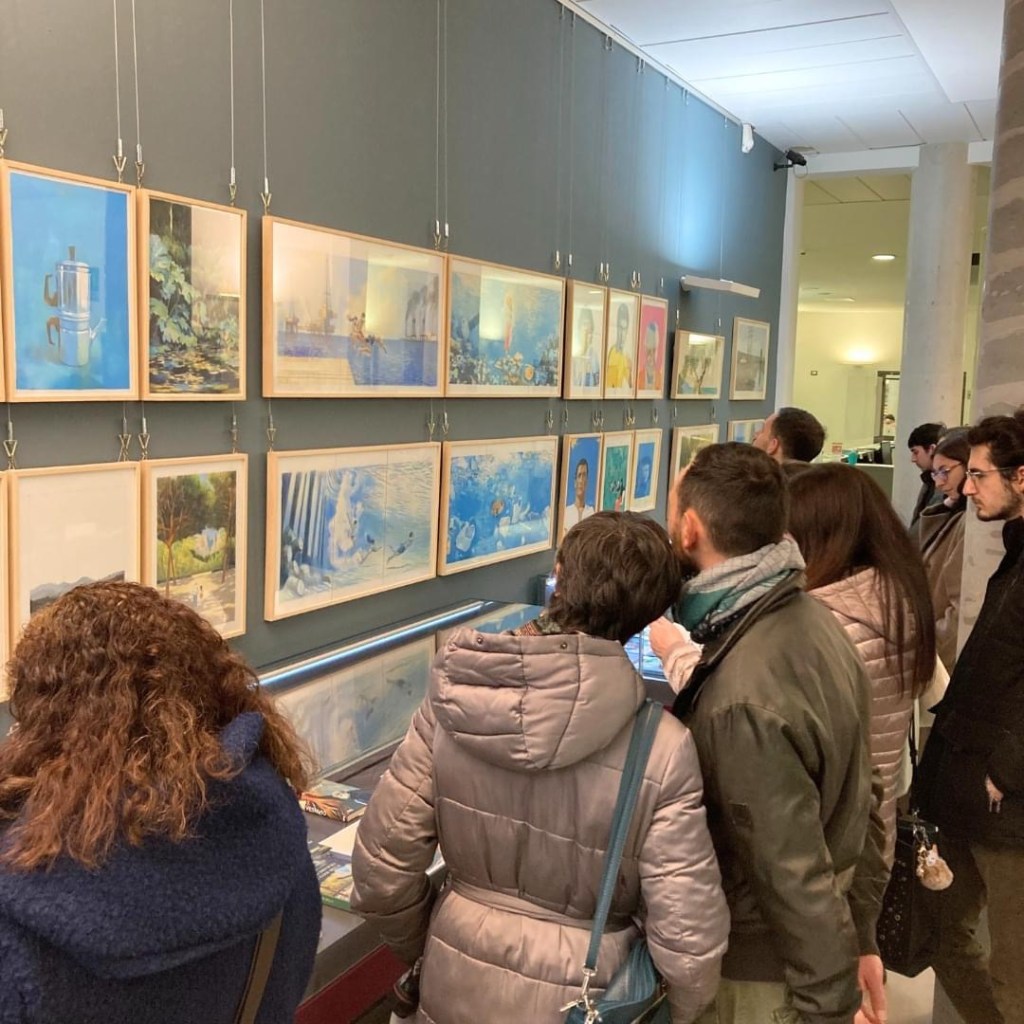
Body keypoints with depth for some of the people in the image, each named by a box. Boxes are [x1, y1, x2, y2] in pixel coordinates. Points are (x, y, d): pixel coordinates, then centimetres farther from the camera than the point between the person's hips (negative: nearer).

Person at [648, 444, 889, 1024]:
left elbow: (796, 880, -25)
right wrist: (859, 935, 11)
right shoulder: (812, 619, -6)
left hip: (760, 970, -7)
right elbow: (862, 801, 2)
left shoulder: (742, 702, -32)